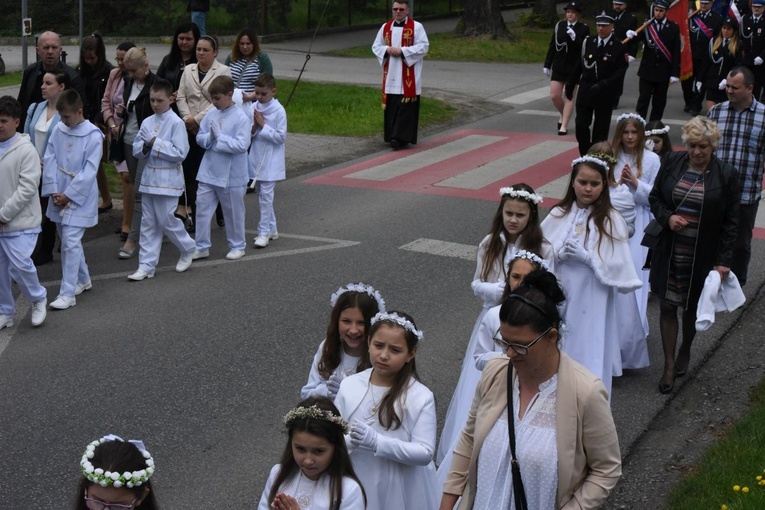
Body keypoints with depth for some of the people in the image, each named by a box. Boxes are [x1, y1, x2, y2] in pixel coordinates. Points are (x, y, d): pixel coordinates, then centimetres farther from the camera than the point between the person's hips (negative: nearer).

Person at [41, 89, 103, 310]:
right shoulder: (58, 130, 2)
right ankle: (83, 280, 33)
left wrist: (69, 195, -15)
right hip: (58, 196, 6)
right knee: (69, 240, 16)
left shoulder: (93, 135, -13)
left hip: (79, 198, -6)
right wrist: (53, 191, -8)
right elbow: (50, 160, 2)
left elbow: (89, 171, -15)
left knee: (70, 242, -10)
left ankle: (67, 293, -7)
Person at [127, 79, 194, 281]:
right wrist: (145, 147, -13)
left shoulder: (176, 123, -10)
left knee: (167, 220, -1)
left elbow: (180, 153, -17)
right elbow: (136, 150, 9)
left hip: (168, 180, -6)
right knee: (148, 223, 8)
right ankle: (146, 266, 12)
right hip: (149, 178, 6)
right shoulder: (147, 122, 7)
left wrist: (156, 144, -18)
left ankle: (188, 249, 25)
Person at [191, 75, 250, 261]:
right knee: (202, 209, 6)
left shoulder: (241, 118, -13)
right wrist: (209, 138, -15)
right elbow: (200, 137, 7)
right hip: (208, 173, 5)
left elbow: (242, 145, -20)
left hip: (231, 175, -5)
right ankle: (202, 247, 16)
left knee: (233, 212, 10)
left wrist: (219, 137, -20)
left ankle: (237, 246, 26)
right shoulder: (211, 115, 3)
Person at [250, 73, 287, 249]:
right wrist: (254, 127, -12)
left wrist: (263, 125, -16)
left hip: (270, 162, -6)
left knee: (266, 196, -7)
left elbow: (281, 137, -14)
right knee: (262, 196, 13)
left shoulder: (279, 111, -11)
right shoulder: (254, 108, 4)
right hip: (256, 159, 6)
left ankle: (264, 232, -3)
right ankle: (271, 229, 25)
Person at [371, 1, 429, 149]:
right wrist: (387, 50, -9)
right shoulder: (385, 27, 11)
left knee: (405, 106, -9)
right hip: (390, 74, 5)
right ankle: (391, 135, 14)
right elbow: (376, 46, 13)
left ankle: (401, 137, -13)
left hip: (408, 75, -5)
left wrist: (402, 51, -17)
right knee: (391, 106, 5)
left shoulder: (416, 27, -3)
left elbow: (423, 47, -10)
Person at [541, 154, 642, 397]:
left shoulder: (611, 220, -7)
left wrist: (586, 257, -18)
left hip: (592, 302, -3)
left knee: (588, 355, 1)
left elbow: (619, 265, -10)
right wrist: (559, 254, -15)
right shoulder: (558, 215, 3)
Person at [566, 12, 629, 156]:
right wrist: (570, 84, 12)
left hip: (605, 94, -3)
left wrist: (603, 85, -22)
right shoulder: (588, 42, 4)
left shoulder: (619, 47, -7)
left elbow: (620, 72, -12)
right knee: (581, 125, -1)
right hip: (585, 91, 3)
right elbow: (579, 65, 10)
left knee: (601, 129, 5)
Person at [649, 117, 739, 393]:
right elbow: (655, 197, 8)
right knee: (667, 306, 4)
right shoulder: (672, 162, -3)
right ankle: (669, 365, 16)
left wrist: (724, 261, -8)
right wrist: (667, 217, -13)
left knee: (692, 308, 14)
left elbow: (730, 222, -4)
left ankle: (685, 351, 40)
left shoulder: (726, 174, -9)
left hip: (702, 256, -1)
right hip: (669, 253, 2)